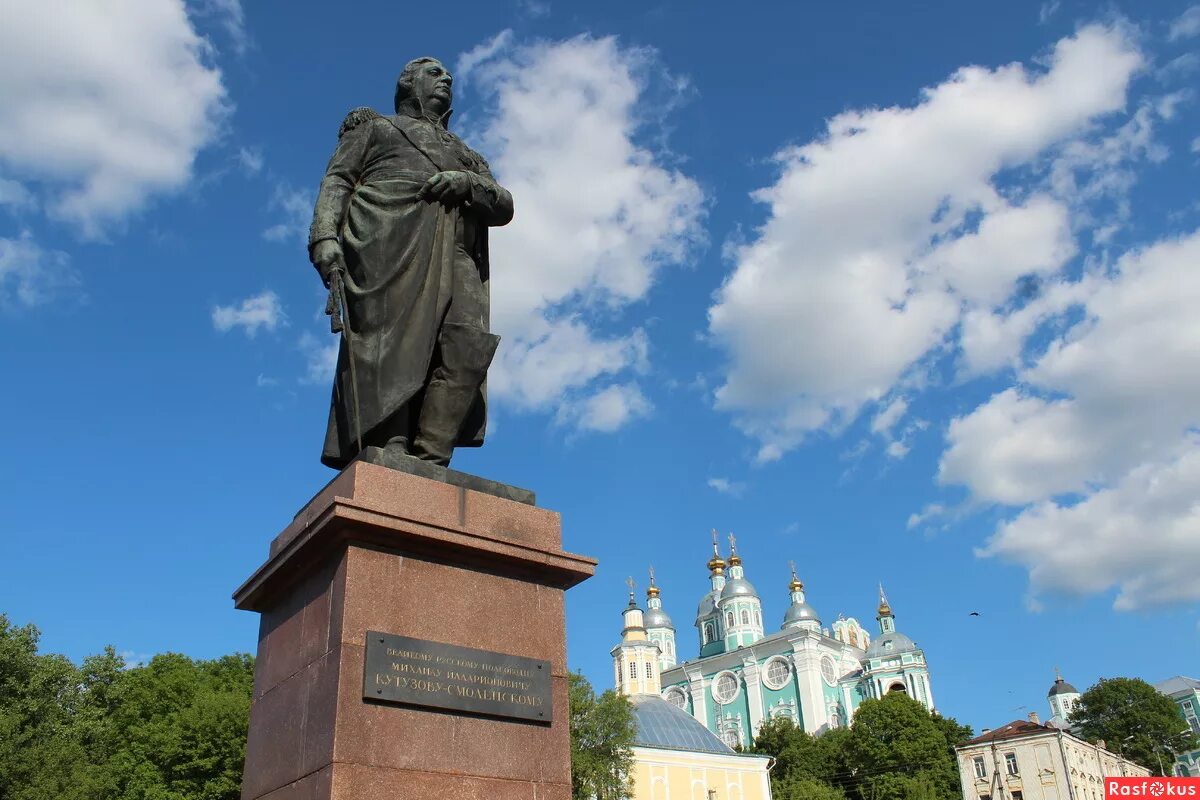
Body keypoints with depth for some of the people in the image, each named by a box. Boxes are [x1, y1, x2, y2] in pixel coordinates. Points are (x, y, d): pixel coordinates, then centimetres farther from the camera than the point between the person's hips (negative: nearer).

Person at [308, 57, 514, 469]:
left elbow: (504, 206, 24)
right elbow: (337, 180, 14)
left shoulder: (468, 157, 40)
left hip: (455, 258, 3)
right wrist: (324, 237, -7)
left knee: (466, 349, -21)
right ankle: (387, 452, -29)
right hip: (390, 244, -3)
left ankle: (429, 462, -27)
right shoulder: (375, 127, 30)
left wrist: (470, 184, 0)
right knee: (393, 344, -21)